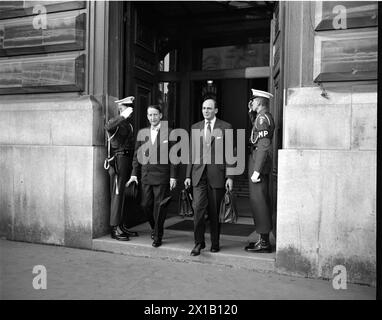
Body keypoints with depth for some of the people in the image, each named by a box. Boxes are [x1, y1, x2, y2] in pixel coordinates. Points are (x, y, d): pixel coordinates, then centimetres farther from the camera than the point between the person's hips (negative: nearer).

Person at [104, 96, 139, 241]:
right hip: (118, 160, -8)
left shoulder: (128, 124, 20)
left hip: (128, 161, 9)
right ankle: (115, 229, -3)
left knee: (125, 194, 10)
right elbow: (108, 127, -31)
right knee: (117, 194, -7)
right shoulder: (116, 122, -6)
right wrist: (123, 116, -40)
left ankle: (122, 226, 18)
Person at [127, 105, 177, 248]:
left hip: (162, 176, -4)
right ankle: (154, 227, 34)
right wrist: (134, 173, 6)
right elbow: (137, 155, 12)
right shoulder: (142, 132, 10)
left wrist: (173, 177, -7)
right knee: (146, 204, 7)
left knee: (159, 207, 1)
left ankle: (158, 236, 17)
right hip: (146, 176, 4)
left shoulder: (169, 133, -2)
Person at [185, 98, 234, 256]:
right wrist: (188, 175, 8)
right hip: (199, 173, 2)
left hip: (217, 174, -2)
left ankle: (215, 243, 22)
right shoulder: (195, 127, 13)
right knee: (198, 207, -7)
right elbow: (192, 153, 13)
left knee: (214, 211, 6)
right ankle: (199, 242, 6)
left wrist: (229, 177, -6)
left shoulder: (225, 127, 3)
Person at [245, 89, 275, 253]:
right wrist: (251, 111, 21)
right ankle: (264, 239, 23)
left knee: (258, 201, -5)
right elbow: (254, 128, 34)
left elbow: (264, 146, -22)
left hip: (259, 162, -10)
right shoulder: (263, 116, 15)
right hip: (259, 162, 10)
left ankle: (264, 243, 3)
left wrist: (256, 171, -24)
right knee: (261, 201, 14)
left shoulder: (263, 117, -14)